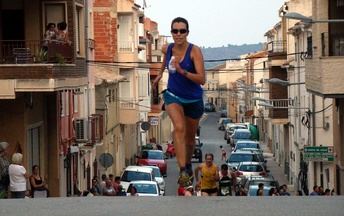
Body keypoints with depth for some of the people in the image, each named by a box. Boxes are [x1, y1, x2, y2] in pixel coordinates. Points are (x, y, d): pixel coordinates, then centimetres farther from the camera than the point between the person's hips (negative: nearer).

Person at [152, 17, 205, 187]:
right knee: (179, 128, -27)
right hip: (173, 95, 1)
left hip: (193, 99, -1)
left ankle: (188, 164, 46)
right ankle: (183, 170, -32)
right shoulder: (167, 49, -8)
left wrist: (182, 71, -39)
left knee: (190, 138, 16)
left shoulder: (194, 51, -21)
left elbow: (202, 79, -29)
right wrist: (160, 74, 23)